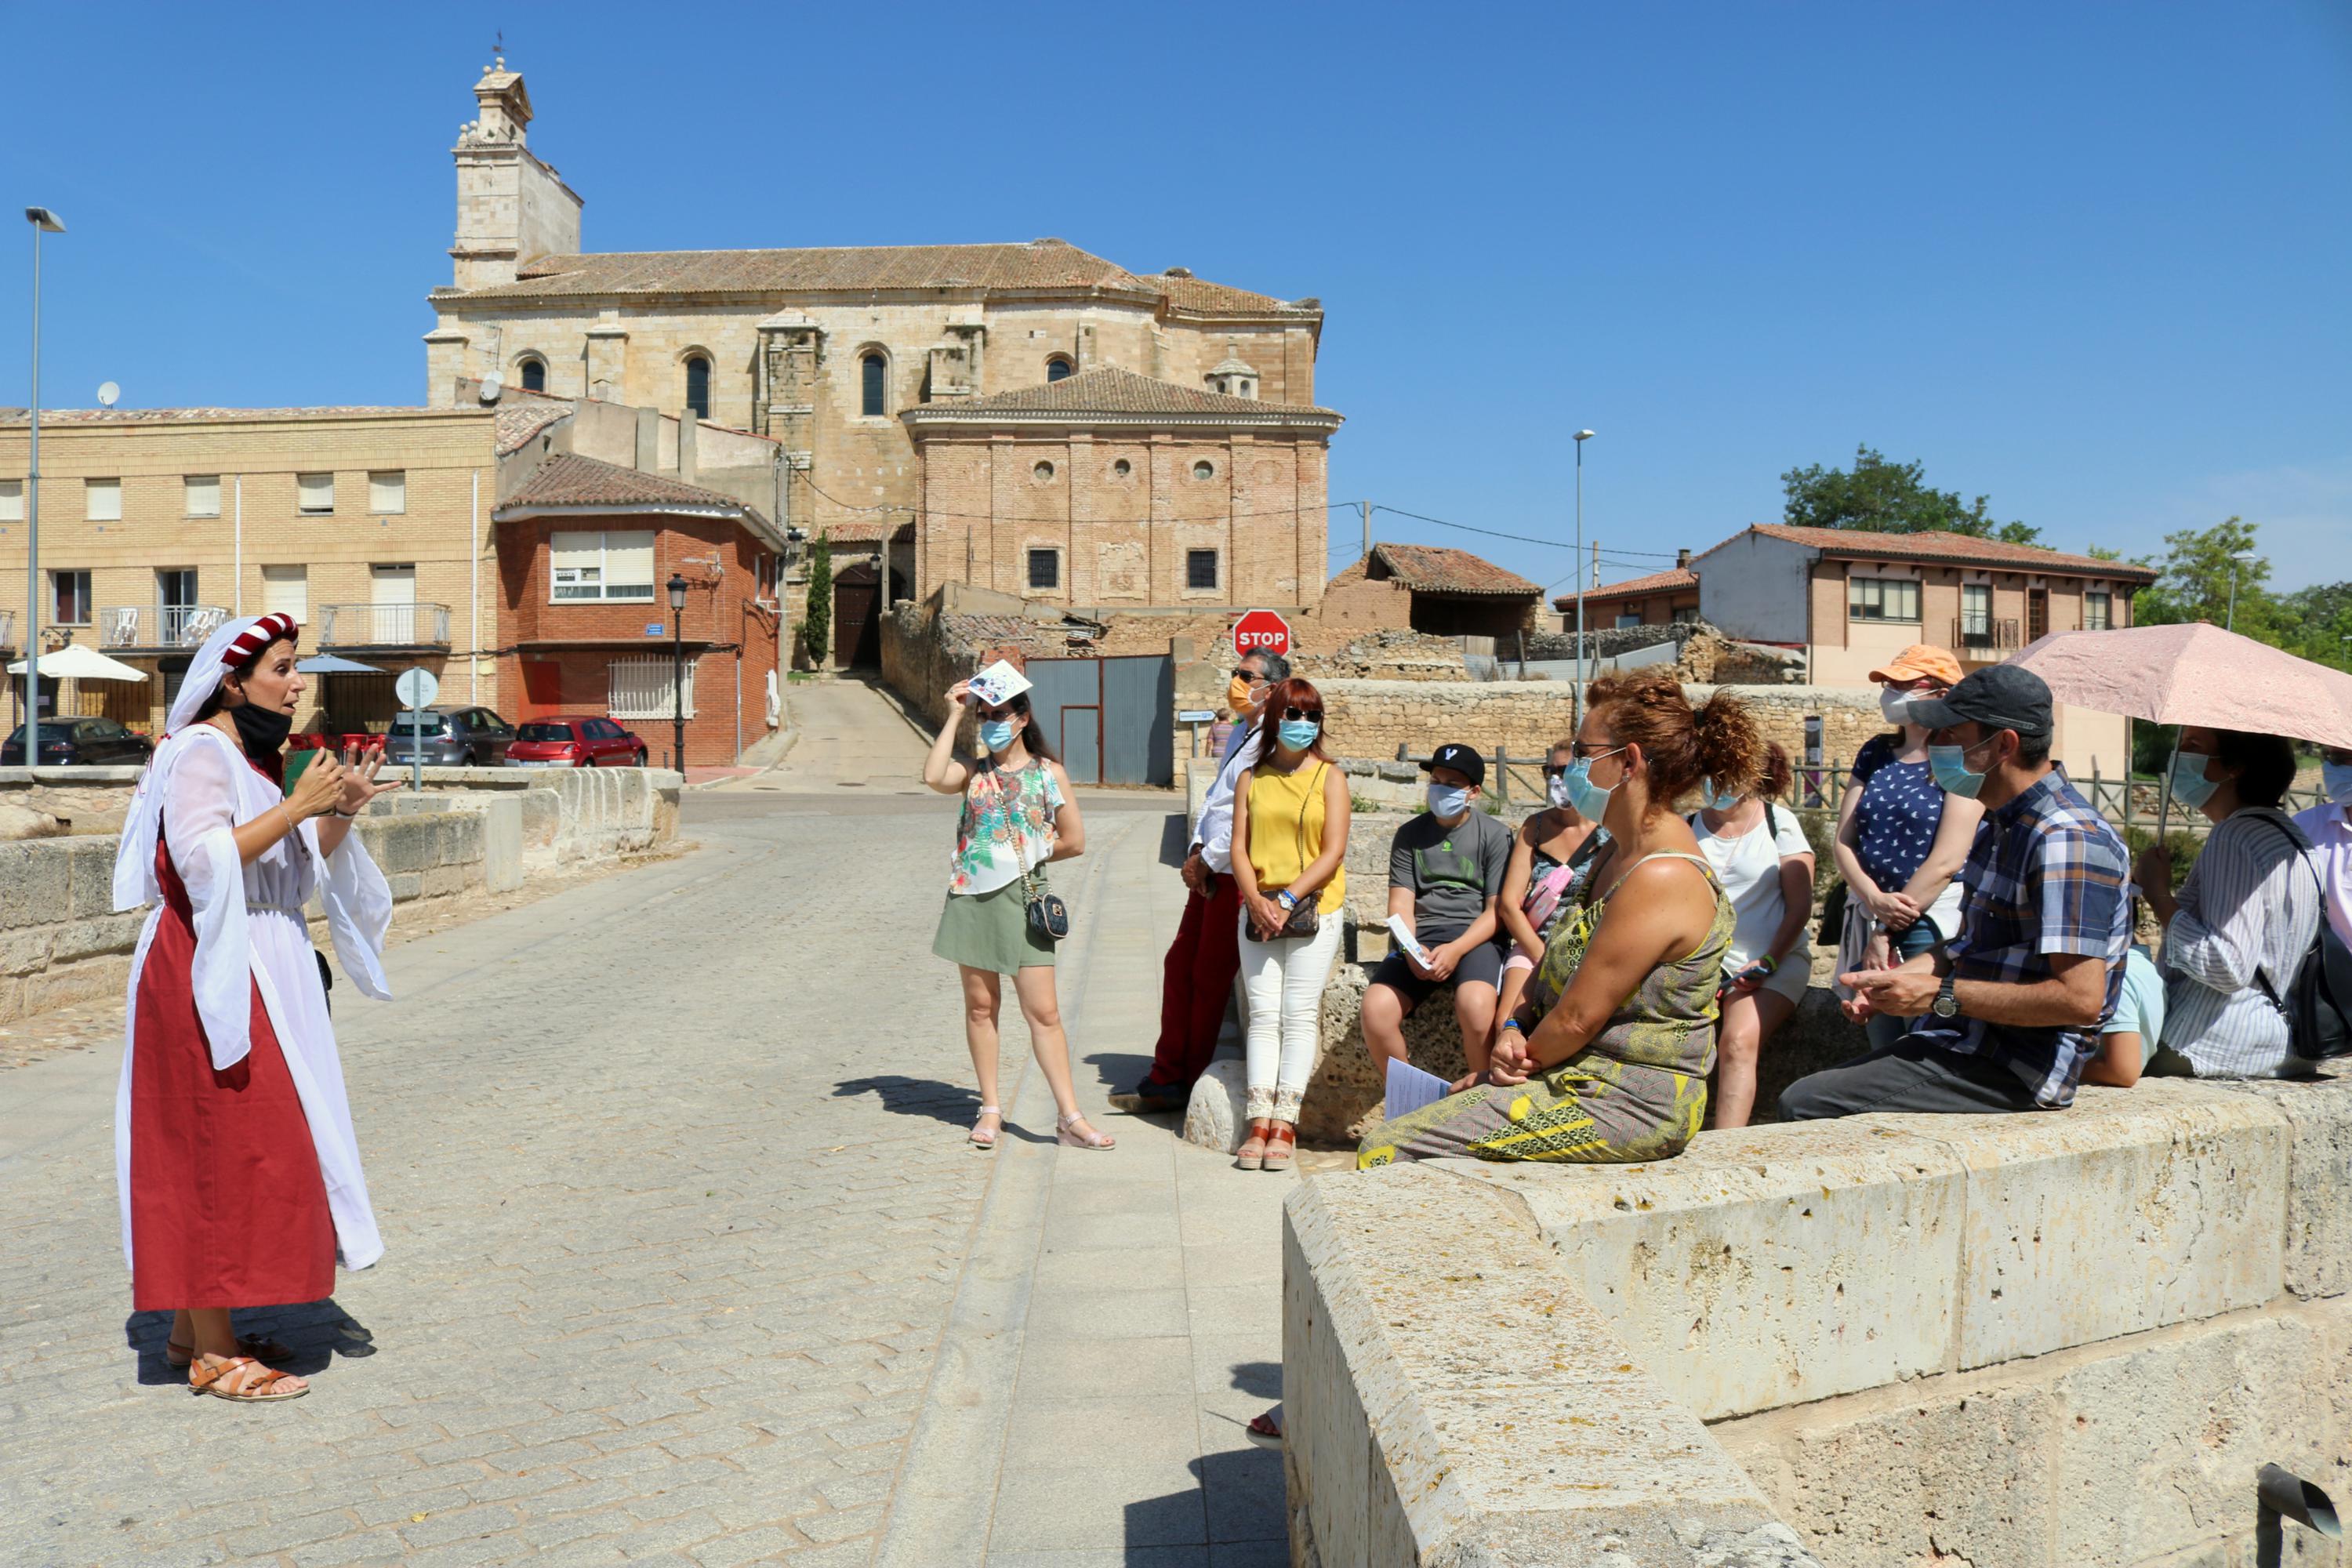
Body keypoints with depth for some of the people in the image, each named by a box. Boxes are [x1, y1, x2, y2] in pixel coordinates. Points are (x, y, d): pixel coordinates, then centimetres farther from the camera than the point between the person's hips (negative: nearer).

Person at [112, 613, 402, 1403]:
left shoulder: (258, 755, 16)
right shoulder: (200, 752, -12)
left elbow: (298, 872, 17)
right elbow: (204, 860, -26)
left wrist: (341, 815, 1)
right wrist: (298, 805, -24)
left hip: (260, 973, 10)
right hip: (209, 975, -10)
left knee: (234, 1151, 13)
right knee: (226, 1147, -6)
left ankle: (195, 1327, 23)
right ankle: (213, 1353, 2)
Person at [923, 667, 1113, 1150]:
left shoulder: (1048, 773, 3)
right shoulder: (973, 772, 8)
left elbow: (1074, 841, 4)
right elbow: (933, 776, -15)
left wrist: (1025, 854, 5)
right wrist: (953, 716, -8)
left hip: (1022, 898, -3)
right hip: (971, 897, 3)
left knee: (1043, 1011, -4)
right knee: (980, 1005, 8)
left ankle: (1069, 1118, -1)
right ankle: (990, 1109, 20)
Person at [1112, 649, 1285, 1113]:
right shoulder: (1239, 733, 16)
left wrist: (1206, 862, -12)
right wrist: (1196, 851, 5)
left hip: (1239, 877, -9)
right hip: (1211, 874, 9)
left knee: (1210, 977, 1)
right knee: (1179, 965, 10)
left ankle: (1192, 1085, 15)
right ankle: (1166, 1079, 18)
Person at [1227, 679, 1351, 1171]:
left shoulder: (1329, 777, 3)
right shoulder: (1251, 778, 11)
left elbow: (1333, 852, -5)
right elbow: (1239, 848, 6)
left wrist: (1288, 899, -13)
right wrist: (1257, 901, -10)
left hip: (1314, 910, -2)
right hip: (1259, 910, 3)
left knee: (1299, 1016, -4)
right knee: (1263, 1015, 0)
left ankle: (1284, 1124, -1)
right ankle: (1260, 1122, 0)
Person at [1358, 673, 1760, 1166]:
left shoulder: (1661, 878, -23)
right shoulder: (1620, 853, 11)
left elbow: (1577, 1018, -20)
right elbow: (1557, 965, 15)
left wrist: (1513, 1063, -3)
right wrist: (1515, 1030, -3)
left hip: (1626, 1107, -10)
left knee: (1386, 1149, -14)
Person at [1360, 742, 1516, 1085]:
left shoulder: (1494, 835, 5)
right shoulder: (1410, 834, 14)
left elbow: (1497, 910, -1)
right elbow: (1401, 905, 7)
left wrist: (1456, 950, -17)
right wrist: (1412, 950, -14)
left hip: (1475, 937, -3)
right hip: (1420, 937, 3)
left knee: (1475, 1004, -35)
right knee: (1375, 1008, -24)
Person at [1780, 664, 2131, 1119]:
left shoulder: (2068, 839, -19)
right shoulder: (2004, 826, 15)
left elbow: (2080, 999, -25)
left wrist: (1939, 995, -20)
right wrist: (1894, 978, 6)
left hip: (2014, 1072, -10)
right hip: (1966, 1043, 10)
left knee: (1805, 1105, -20)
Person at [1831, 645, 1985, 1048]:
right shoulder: (1876, 752, 13)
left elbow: (1946, 862, -13)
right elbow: (1843, 840, 6)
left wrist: (1887, 932, -11)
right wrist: (1875, 900, -12)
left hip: (1935, 920, -6)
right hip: (1868, 917, 6)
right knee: (1884, 1055, 8)